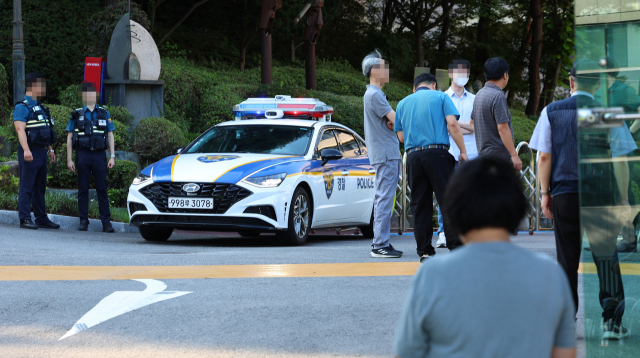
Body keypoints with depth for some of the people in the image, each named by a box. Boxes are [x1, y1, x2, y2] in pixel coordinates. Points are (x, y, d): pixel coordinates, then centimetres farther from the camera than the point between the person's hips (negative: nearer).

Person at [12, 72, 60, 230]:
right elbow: (20, 129, -20)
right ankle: (25, 219, -8)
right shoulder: (22, 107, -9)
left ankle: (41, 218, 16)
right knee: (27, 186, -8)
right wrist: (26, 150, -30)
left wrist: (50, 149, 24)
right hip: (30, 153, -9)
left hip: (41, 152, 9)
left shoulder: (39, 107, 20)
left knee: (40, 187, 12)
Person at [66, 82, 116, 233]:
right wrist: (69, 159, 1)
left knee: (102, 189, -2)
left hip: (99, 155, 0)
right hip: (82, 154, 0)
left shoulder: (104, 114, 12)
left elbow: (110, 136, 12)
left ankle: (106, 222, -2)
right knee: (83, 189, 2)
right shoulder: (76, 115, 8)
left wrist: (112, 156, 3)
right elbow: (69, 137, 8)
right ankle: (83, 221, 7)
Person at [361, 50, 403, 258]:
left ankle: (380, 242, 15)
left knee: (383, 199, 12)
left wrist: (392, 122, -5)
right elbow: (397, 120, -17)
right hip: (385, 154, -11)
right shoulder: (374, 95, -14)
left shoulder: (375, 94, 19)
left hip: (388, 154, 11)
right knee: (384, 199, -11)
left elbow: (392, 120, 16)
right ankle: (380, 245, -12)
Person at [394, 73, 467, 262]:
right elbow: (452, 124, -5)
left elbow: (401, 136, 16)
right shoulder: (440, 97, 7)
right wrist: (463, 151, -2)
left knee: (420, 205, 6)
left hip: (413, 156, 4)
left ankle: (424, 251, 4)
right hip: (437, 153, -4)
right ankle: (456, 247, -9)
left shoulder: (403, 103, 17)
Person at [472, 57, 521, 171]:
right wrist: (514, 155, -22)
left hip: (483, 153, 9)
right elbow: (502, 127, -22)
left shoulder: (479, 94, 14)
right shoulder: (498, 96, -15)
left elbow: (473, 124, 24)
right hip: (499, 155, -9)